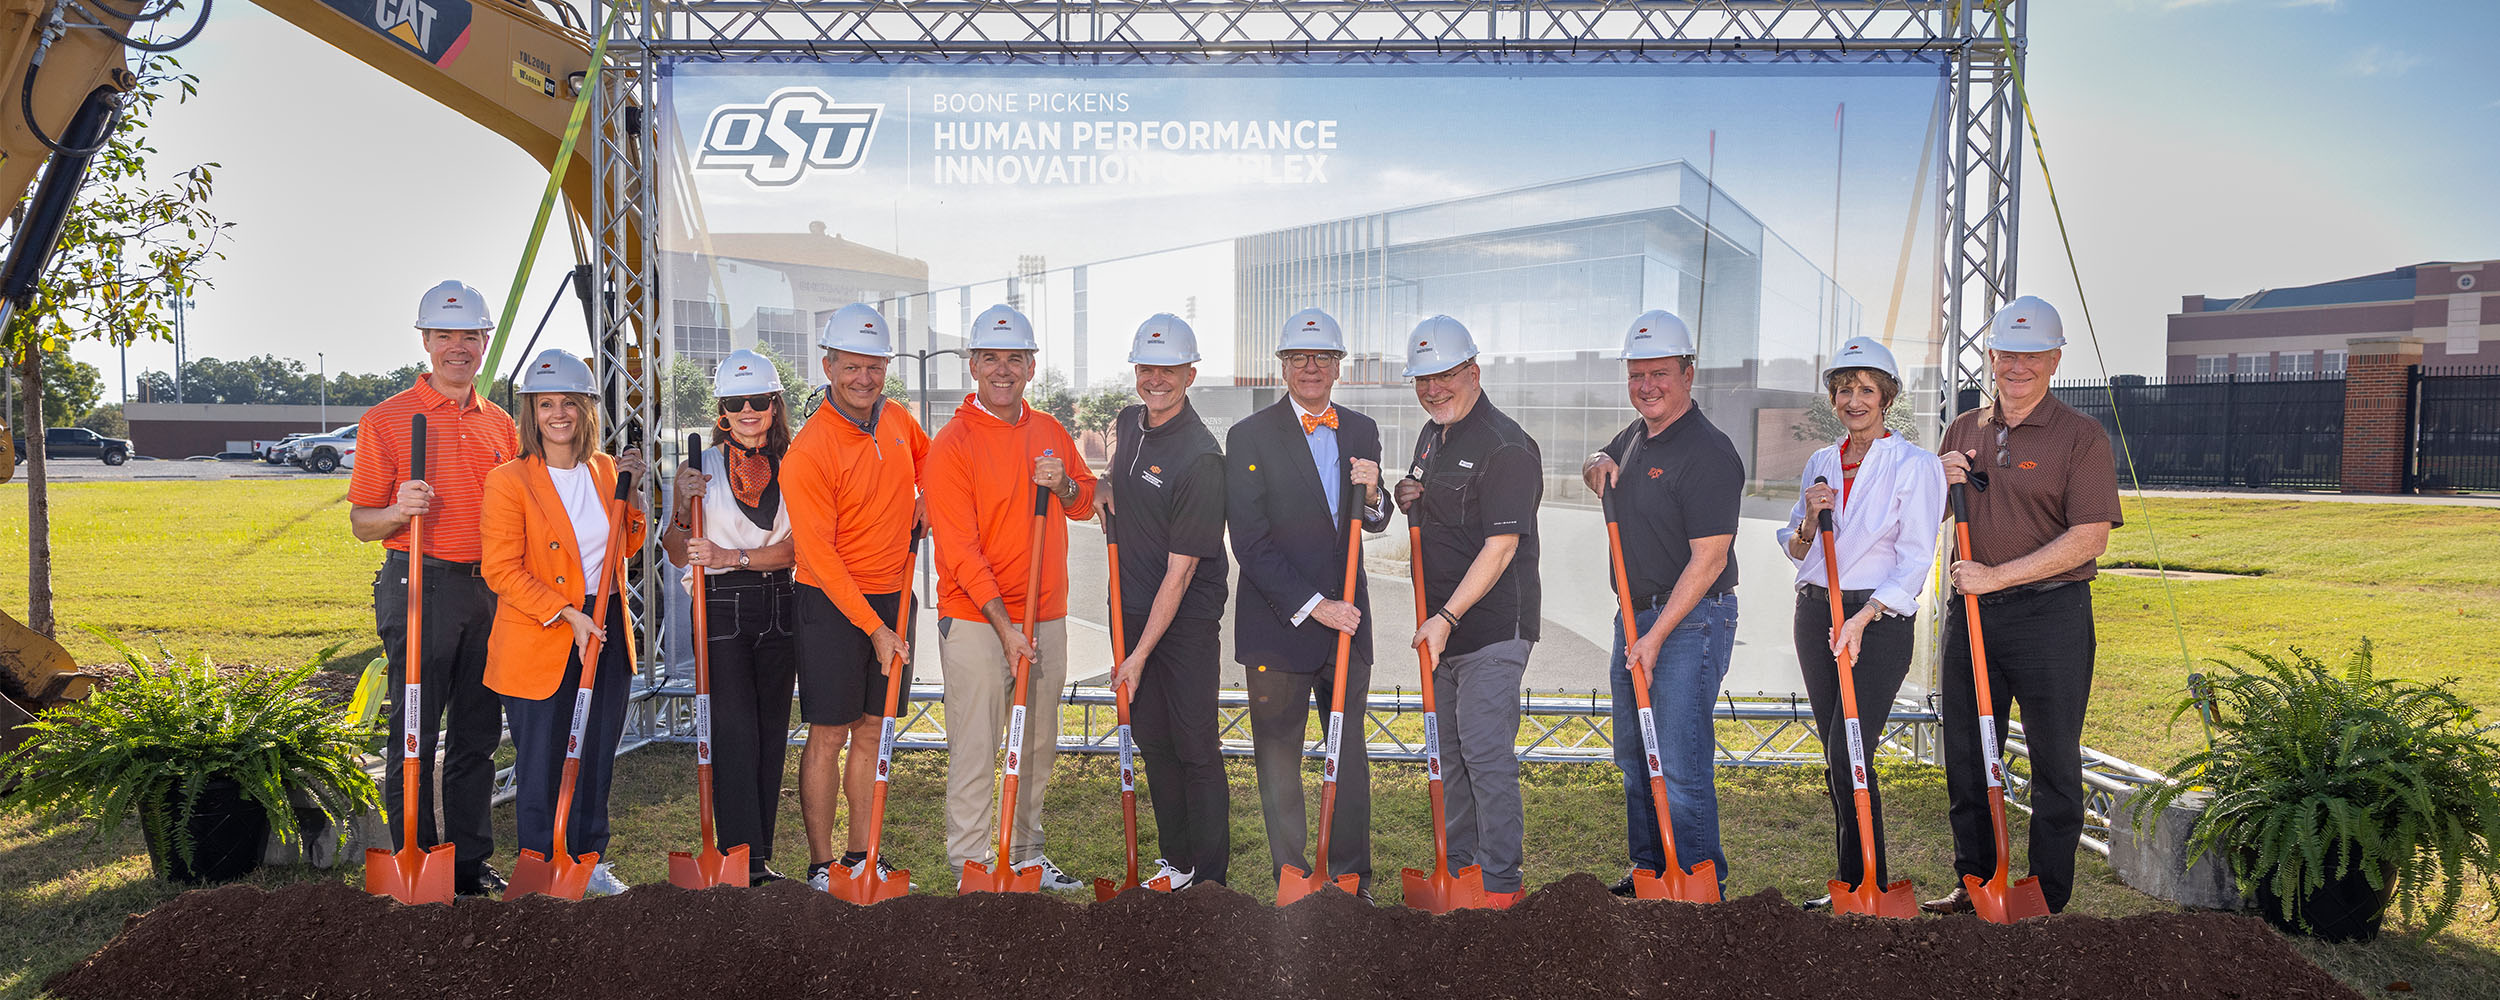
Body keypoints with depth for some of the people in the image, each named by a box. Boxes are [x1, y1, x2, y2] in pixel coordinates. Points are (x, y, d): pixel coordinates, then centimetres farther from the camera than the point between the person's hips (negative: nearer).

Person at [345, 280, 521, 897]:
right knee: (415, 733, -1)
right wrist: (398, 512, -21)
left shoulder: (500, 425, 14)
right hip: (419, 589, -4)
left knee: (478, 732, 9)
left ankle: (471, 860, 18)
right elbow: (361, 523, 0)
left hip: (491, 592, 5)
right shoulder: (387, 419, 0)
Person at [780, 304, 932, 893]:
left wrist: (923, 504, 8)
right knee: (829, 735, 0)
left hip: (894, 595, 6)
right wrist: (874, 628, -17)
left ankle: (861, 853, 23)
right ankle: (821, 864, 12)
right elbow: (819, 555, -17)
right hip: (832, 602, -6)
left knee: (872, 730, 12)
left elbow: (927, 459, 28)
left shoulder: (897, 420, 3)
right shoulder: (809, 450, -16)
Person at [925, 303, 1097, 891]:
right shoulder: (952, 445, -9)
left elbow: (1086, 504, 19)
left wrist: (1063, 485, -5)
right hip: (976, 621, -6)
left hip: (1045, 618, 6)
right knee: (975, 749, -2)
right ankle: (971, 864, 10)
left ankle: (1027, 854, 27)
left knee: (1038, 745, 14)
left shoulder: (1049, 432, 9)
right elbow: (961, 553, -13)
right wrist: (1005, 626, -17)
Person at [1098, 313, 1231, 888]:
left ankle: (1211, 877, 9)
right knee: (1151, 738, 12)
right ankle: (1176, 861, 24)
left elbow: (1181, 571, -20)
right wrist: (1105, 485, 5)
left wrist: (1141, 654, -19)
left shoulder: (1199, 457, -20)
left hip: (1187, 620, -7)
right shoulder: (1128, 424, 4)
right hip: (1132, 609, 7)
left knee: (1195, 745, -2)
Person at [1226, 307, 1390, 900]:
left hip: (1348, 621, 4)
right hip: (1278, 625, -4)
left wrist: (1371, 494, -9)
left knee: (1350, 755, 11)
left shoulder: (1361, 432, 8)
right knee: (1279, 758, 6)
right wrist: (1312, 605, -16)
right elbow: (1250, 544, -12)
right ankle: (1292, 880, 19)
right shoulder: (1250, 438, -7)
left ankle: (1352, 878, 23)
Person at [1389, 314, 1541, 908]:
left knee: (1486, 752, -6)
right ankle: (1459, 863, 27)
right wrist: (1406, 501, 4)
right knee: (1447, 749, 15)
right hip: (1440, 623, 9)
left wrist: (1447, 617, -23)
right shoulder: (1430, 438, 13)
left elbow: (1501, 546, -20)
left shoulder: (1506, 446, -15)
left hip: (1491, 626, -9)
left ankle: (1500, 882, 5)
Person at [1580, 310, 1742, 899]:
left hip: (1690, 622, -9)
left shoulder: (1708, 452, -16)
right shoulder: (1637, 436, 11)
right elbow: (1600, 464, 34)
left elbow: (1708, 560, -21)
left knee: (1680, 763, -8)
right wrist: (1598, 467, 8)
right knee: (1634, 756, 16)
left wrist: (1657, 635, -22)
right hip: (1635, 616, 9)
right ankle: (1648, 870, 29)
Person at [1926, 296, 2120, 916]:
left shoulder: (2080, 436, -5)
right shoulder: (1964, 430, 11)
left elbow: (2090, 538, -14)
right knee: (1966, 757, 12)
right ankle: (1974, 883, 26)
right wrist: (1943, 484, -2)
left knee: (2054, 764, 5)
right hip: (1972, 611, 5)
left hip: (2050, 615, -5)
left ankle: (2047, 904, 16)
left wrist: (1998, 575, -18)